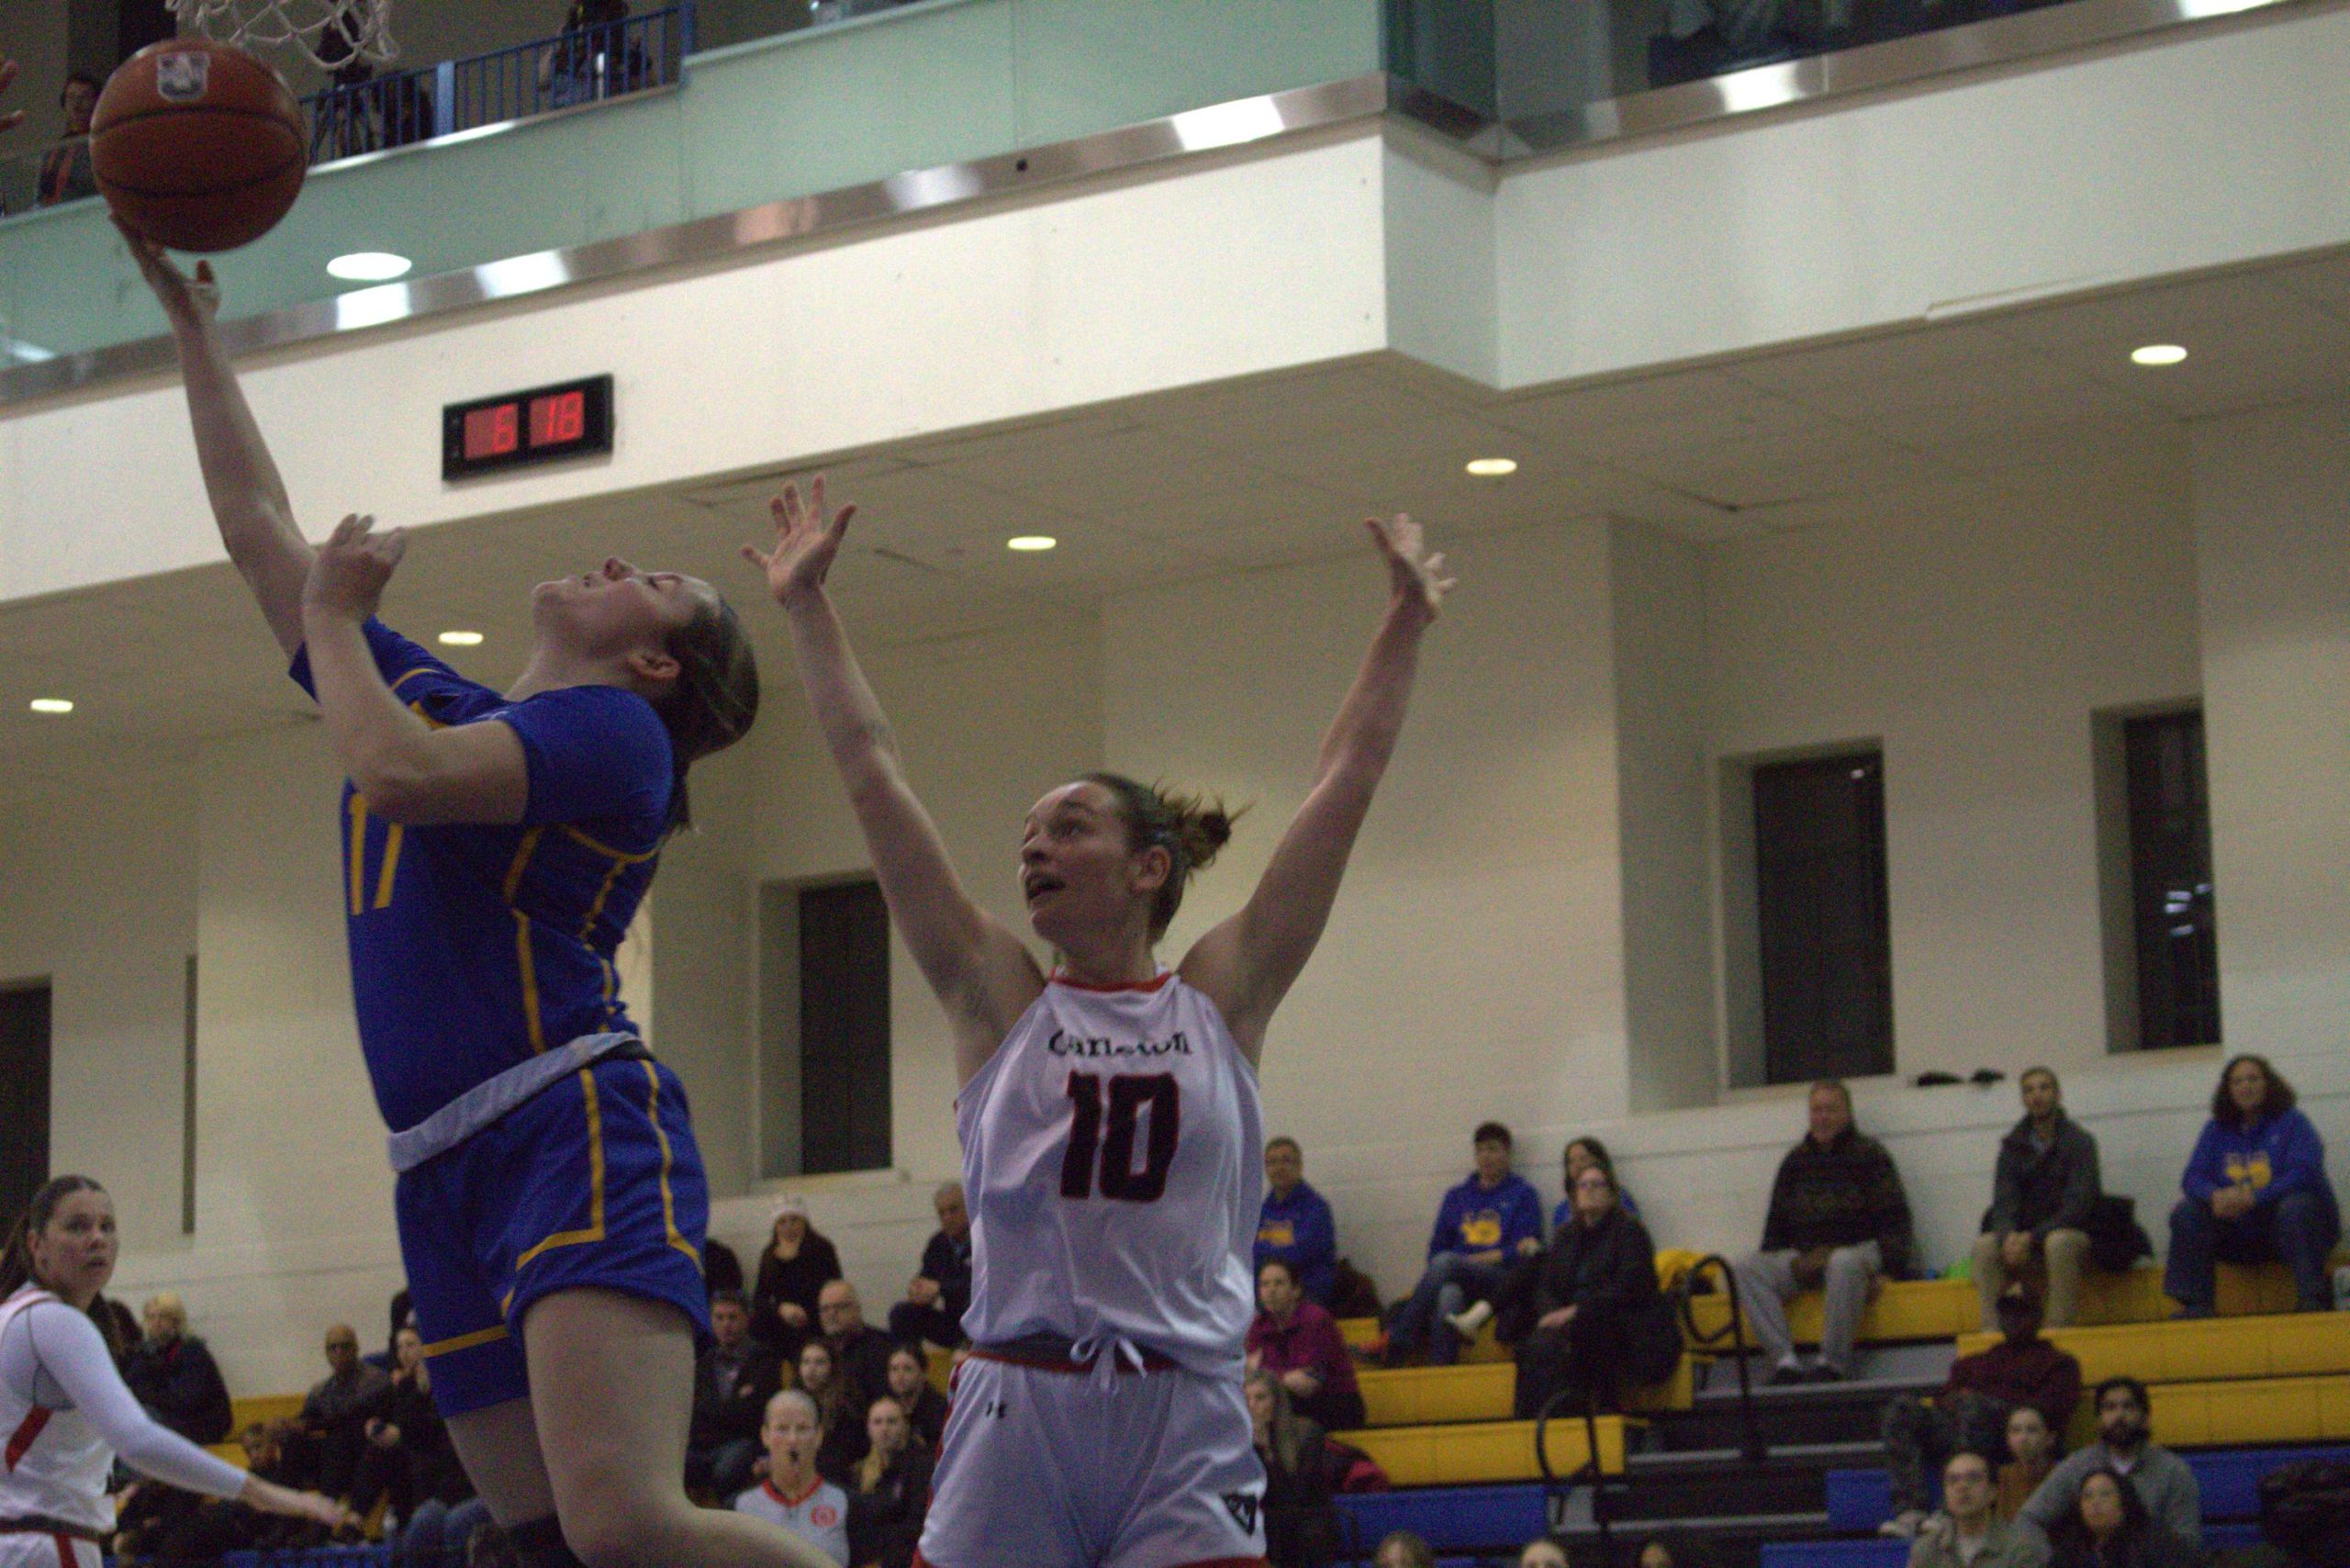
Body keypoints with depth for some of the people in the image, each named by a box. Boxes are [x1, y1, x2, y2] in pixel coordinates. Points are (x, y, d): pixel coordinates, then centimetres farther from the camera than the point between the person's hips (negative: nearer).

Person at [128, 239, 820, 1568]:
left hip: (579, 1132, -8)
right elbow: (259, 528, 29)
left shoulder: (615, 730, 0)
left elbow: (399, 776, -18)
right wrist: (192, 313, 27)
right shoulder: (429, 696, 24)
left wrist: (332, 613, 0)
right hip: (446, 1172, 8)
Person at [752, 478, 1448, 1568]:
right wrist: (806, 609, 6)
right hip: (1015, 1422, 1)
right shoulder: (997, 998, 7)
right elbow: (871, 777, 6)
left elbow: (1345, 784, 9)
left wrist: (1403, 627, 10)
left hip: (1186, 1427, 0)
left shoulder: (1219, 999, 7)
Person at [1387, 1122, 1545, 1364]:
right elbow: (1436, 1249, 20)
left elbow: (1523, 1251, 1)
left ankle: (1396, 1342, -39)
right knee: (1449, 1295, -36)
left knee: (1446, 1262, -33)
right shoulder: (1457, 1197, 24)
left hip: (1503, 1280, -3)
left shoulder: (1522, 1194, 12)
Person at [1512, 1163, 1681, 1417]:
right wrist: (1554, 1314, -10)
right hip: (1573, 1325, 5)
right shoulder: (1566, 1235, 18)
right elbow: (1545, 1287, 15)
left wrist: (1577, 1311, -20)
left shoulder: (1630, 1231, 0)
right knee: (1537, 1346, -29)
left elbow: (1628, 1289, -13)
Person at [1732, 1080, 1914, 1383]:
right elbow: (1776, 1226, 21)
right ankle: (1784, 1361, -28)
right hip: (1803, 1258, 5)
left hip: (1856, 1249, -4)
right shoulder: (1795, 1162, 18)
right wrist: (1793, 1262, 3)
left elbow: (1894, 1222, 0)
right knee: (1744, 1269, -21)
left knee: (1844, 1264, -41)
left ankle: (1833, 1363, -32)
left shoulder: (1869, 1156, 6)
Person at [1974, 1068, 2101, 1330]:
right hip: (2024, 1238, 4)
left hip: (2075, 1233, -4)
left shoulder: (2079, 1141, -8)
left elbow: (2078, 1205, -17)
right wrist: (2009, 1236, -26)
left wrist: (2032, 1237, -26)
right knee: (1985, 1245, -24)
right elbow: (2004, 1203, -2)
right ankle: (1991, 1329, -27)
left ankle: (2058, 1327, -35)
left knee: (2059, 1242, -38)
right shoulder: (2014, 1146, 6)